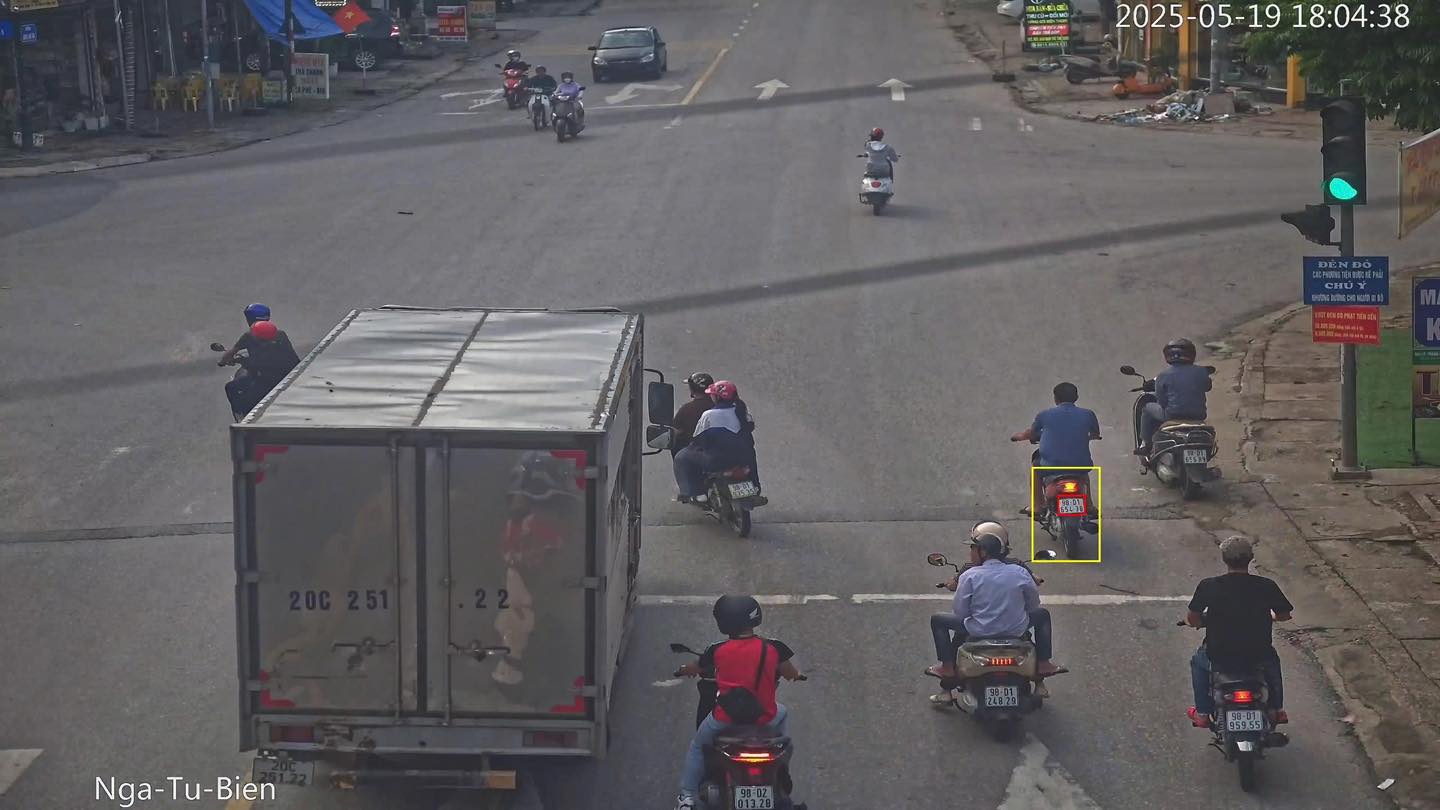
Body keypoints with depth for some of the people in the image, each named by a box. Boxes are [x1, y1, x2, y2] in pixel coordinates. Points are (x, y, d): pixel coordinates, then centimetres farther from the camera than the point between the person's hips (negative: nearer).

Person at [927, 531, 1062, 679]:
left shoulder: (969, 577, -10)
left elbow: (960, 612, -6)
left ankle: (947, 667, 9)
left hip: (979, 632, -2)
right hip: (1016, 630, 2)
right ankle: (1043, 664, 21)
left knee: (937, 620, 17)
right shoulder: (1021, 573, -2)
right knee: (1042, 614, 30)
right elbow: (1034, 604, 8)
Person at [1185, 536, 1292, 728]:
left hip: (1220, 659, -1)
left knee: (1198, 661, 34)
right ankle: (1277, 710, 44)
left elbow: (1192, 619, -7)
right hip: (1258, 658, 1)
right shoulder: (1266, 586, -10)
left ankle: (1202, 714, 35)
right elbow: (1286, 614, 2)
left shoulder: (1208, 586, -13)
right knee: (1272, 659, 37)